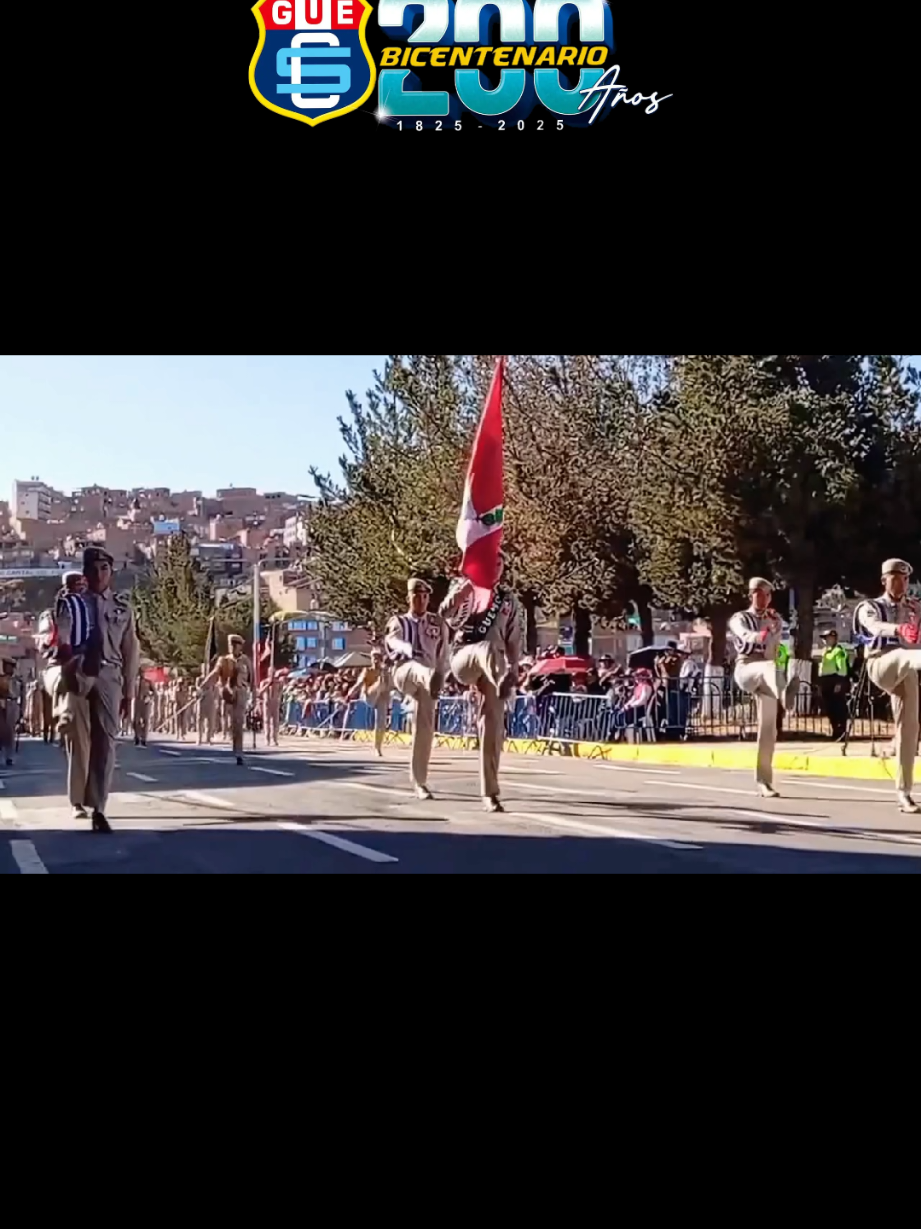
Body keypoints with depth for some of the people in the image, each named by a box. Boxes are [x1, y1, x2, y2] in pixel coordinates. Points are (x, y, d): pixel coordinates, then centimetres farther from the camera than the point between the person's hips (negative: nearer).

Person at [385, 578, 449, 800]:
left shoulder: (438, 623, 18)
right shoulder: (398, 622, 14)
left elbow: (442, 655, 17)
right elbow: (393, 641, -9)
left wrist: (440, 680, 6)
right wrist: (408, 649, -30)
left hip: (427, 676, 3)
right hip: (404, 670, -2)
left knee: (424, 728, -2)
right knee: (417, 668, -40)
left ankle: (419, 782, 6)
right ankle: (429, 678, -79)